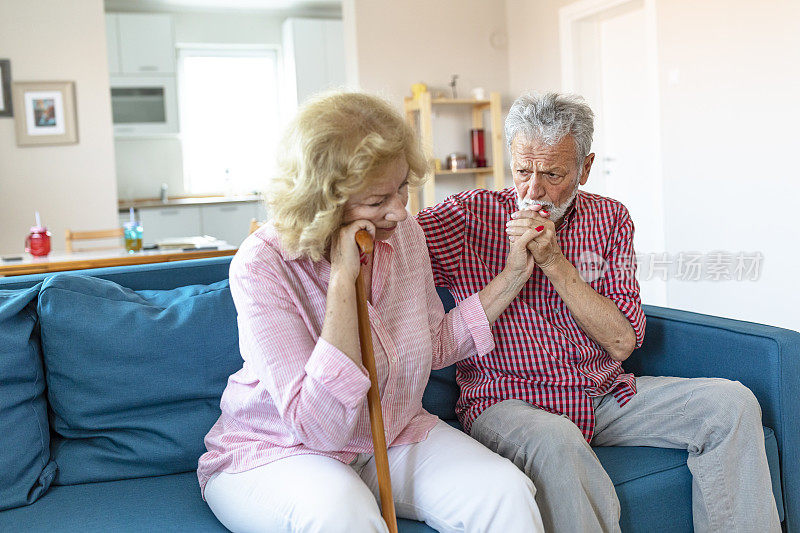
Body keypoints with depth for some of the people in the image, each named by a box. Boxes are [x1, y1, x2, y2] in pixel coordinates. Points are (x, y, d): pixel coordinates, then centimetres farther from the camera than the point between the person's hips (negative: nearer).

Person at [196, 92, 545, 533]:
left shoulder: (404, 234, -4)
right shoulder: (262, 264, -23)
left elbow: (434, 346, 13)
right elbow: (321, 426, -29)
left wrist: (512, 277, 2)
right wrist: (343, 280, -32)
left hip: (394, 436, 5)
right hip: (273, 451, -4)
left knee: (506, 492, -20)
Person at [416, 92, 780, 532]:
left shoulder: (609, 219, 4)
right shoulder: (470, 216, -5)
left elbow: (622, 342, -6)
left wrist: (554, 262, -15)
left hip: (605, 395, 4)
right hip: (507, 400, -4)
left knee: (732, 403, -8)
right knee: (553, 440, -38)